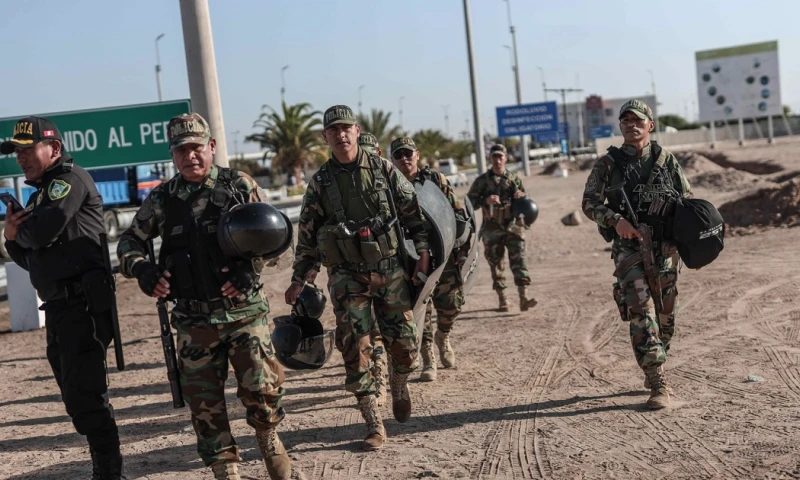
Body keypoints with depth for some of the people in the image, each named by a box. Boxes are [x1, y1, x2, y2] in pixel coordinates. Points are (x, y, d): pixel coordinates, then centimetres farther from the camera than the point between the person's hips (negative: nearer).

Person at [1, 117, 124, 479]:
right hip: (59, 307, 10)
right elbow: (31, 257, 23)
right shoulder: (39, 194, 22)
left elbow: (42, 232, -21)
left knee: (84, 395, -11)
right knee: (78, 395, 14)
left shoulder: (70, 178, -6)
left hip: (84, 303, -10)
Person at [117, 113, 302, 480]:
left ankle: (270, 443, 24)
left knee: (261, 387, -6)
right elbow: (129, 242, 12)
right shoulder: (160, 199, 4)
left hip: (245, 311, -2)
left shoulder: (240, 185, -1)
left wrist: (252, 267, -13)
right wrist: (142, 269, -8)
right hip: (193, 319, 2)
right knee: (204, 402, 5)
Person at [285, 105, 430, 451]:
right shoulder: (320, 183, 3)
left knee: (404, 344, 3)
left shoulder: (383, 170, 2)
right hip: (346, 277, 0)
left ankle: (399, 387, 36)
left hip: (391, 270, 0)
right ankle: (374, 425, 6)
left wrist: (423, 253, -3)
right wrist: (298, 280, 4)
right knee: (355, 350, -4)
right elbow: (307, 235, 7)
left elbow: (413, 213, 6)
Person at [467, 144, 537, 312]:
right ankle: (502, 300, 15)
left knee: (519, 259, -10)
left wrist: (522, 196, -8)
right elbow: (470, 202, 0)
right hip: (492, 229, -1)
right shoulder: (482, 181, 4)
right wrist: (485, 200, -17)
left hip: (513, 226, 1)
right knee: (496, 264, 5)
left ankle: (523, 298, -14)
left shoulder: (514, 179, 10)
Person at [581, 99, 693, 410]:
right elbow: (589, 203, 0)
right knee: (642, 312, -13)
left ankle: (654, 371, 31)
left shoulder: (667, 161, 8)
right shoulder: (608, 164, 2)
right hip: (629, 248, -3)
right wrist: (615, 220, -17)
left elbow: (688, 201, 14)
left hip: (665, 248, 3)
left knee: (665, 315, 10)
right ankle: (658, 385, -12)